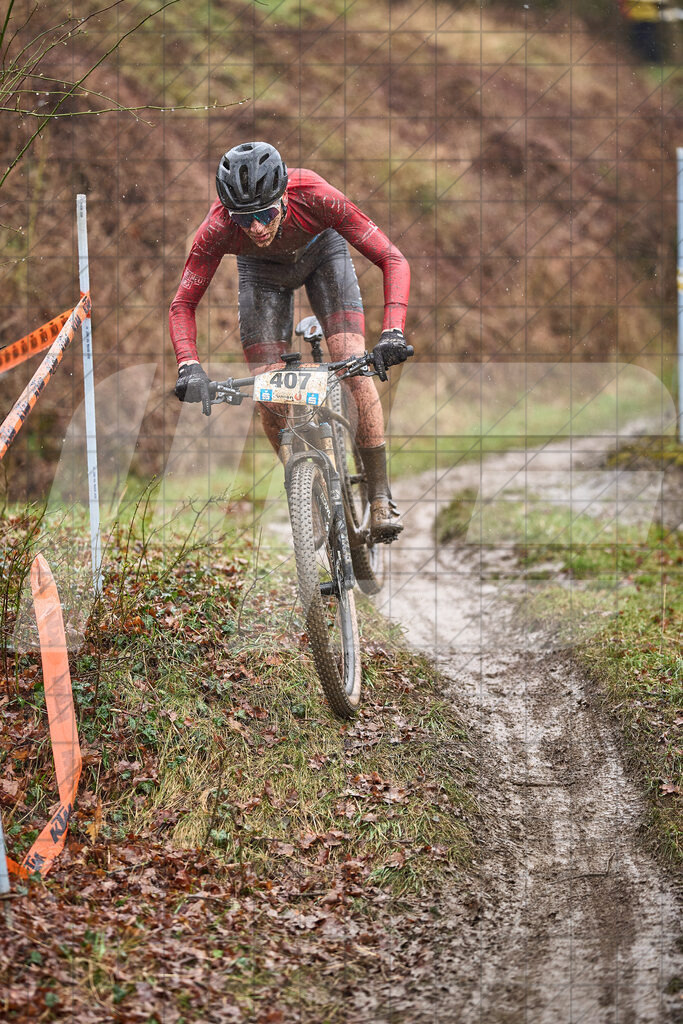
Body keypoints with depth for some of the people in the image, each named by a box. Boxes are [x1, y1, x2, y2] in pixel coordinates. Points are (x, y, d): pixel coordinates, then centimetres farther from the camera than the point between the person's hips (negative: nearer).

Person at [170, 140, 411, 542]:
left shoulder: (314, 197, -42)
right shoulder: (218, 227, -38)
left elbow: (393, 260, -38)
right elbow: (183, 304, -27)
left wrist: (393, 331, -52)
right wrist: (189, 366, -44)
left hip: (321, 252, -1)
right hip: (263, 270, 1)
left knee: (354, 369, -19)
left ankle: (381, 498, -9)